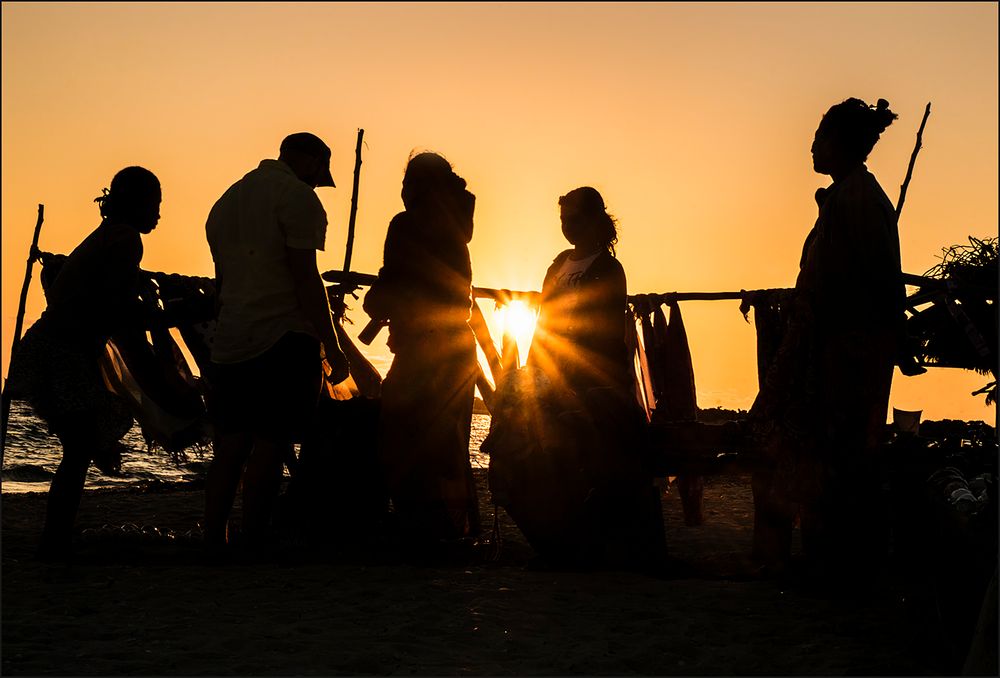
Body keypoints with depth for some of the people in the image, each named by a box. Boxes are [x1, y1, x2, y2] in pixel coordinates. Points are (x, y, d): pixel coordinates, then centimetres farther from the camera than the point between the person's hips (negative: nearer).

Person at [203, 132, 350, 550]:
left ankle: (214, 545, 10)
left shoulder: (226, 201, 21)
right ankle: (253, 546, -6)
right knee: (270, 445, -6)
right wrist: (333, 348, -11)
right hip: (284, 338, -7)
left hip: (229, 342, 8)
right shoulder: (298, 196, -5)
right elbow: (305, 277, -12)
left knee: (229, 446, 9)